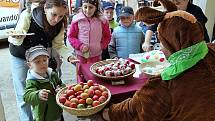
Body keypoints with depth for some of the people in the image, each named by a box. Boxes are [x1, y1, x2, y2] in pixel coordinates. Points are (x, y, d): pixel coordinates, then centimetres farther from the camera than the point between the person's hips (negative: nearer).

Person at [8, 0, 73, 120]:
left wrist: (69, 56, -27)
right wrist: (16, 38, -48)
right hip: (20, 57, -2)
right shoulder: (28, 15, -30)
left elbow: (58, 45, -9)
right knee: (24, 95, 4)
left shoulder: (60, 25, -19)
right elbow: (16, 41, -24)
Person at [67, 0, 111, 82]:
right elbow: (71, 36, 0)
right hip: (80, 55, 0)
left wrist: (101, 46, -6)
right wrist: (80, 46, -13)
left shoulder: (102, 21, -4)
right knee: (81, 77, 12)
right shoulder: (77, 20, -6)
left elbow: (107, 36, 7)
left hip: (96, 55, 0)